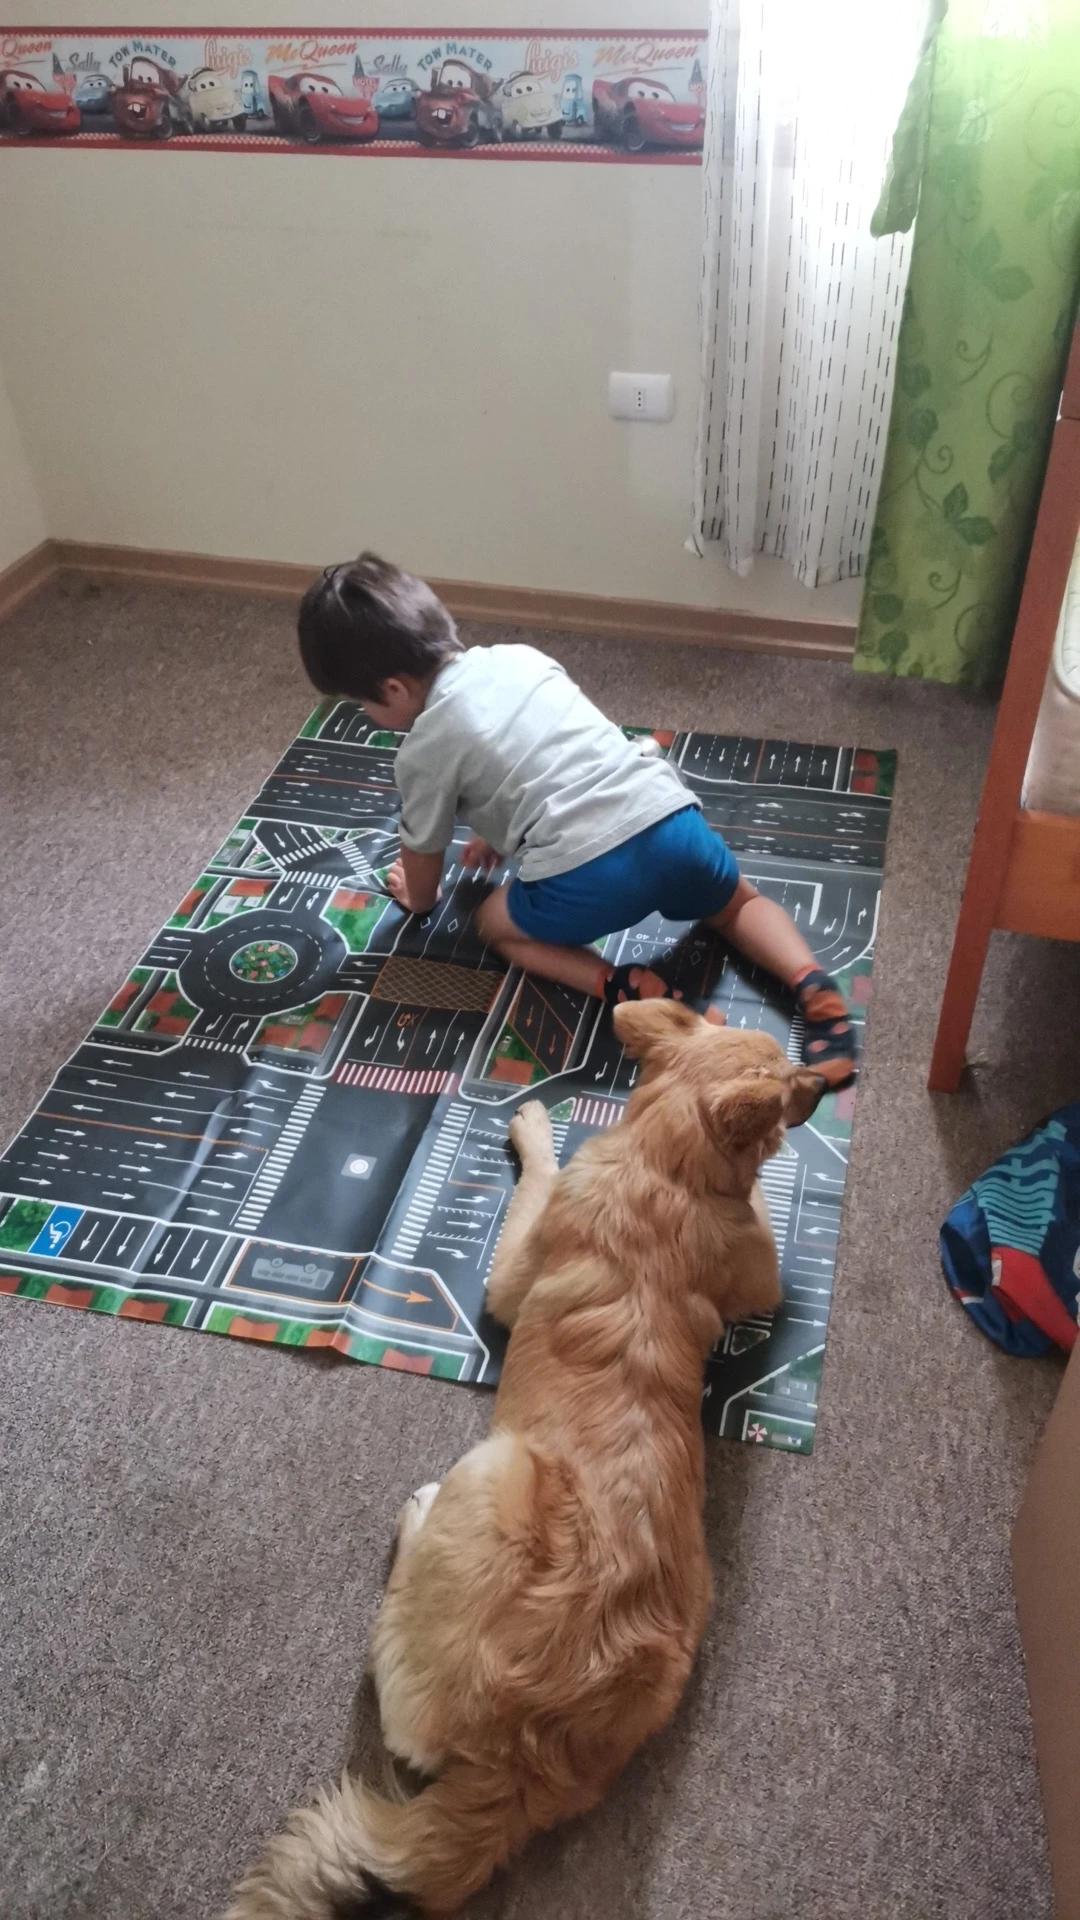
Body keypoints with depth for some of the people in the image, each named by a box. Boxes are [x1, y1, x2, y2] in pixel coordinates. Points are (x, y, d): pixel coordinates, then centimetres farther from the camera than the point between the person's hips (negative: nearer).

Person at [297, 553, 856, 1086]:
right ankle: (812, 985, 6)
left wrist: (418, 898, 40)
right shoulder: (518, 657, 19)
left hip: (590, 874, -6)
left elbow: (424, 852, 18)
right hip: (672, 819, 6)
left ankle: (623, 988, -2)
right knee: (737, 904, 34)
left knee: (496, 922, 23)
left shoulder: (423, 750, 2)